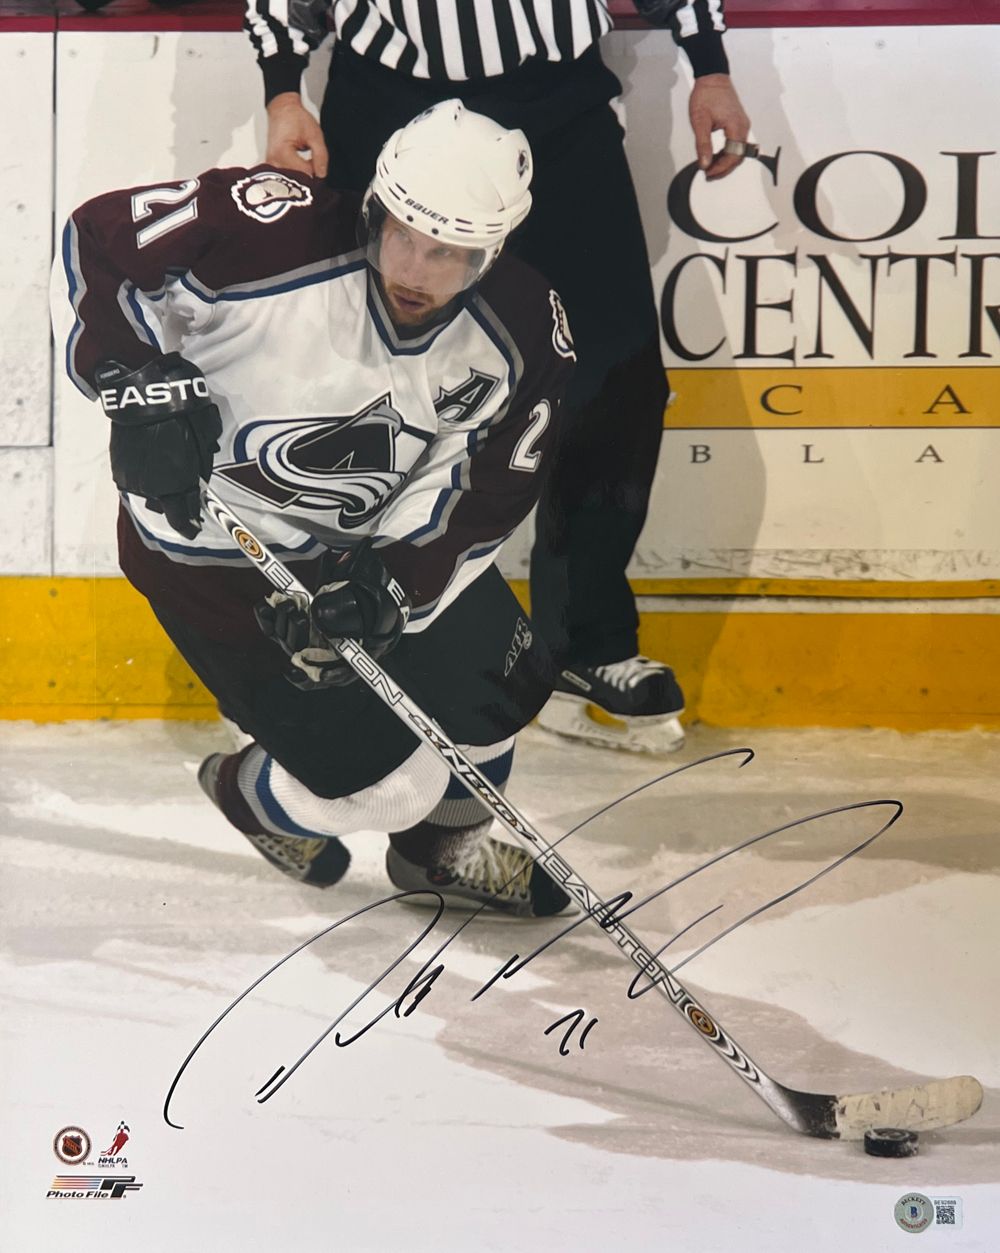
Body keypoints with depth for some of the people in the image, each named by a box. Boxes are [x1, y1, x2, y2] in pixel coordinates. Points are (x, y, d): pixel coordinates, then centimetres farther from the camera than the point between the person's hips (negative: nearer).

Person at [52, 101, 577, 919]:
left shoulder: (523, 334, -15)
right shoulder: (279, 234, -29)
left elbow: (482, 504, -10)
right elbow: (99, 239, -20)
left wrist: (393, 583, -25)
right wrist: (135, 382, -31)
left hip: (379, 538, 6)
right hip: (210, 540, -6)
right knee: (387, 782, -7)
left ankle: (445, 848, 37)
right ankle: (253, 792, 28)